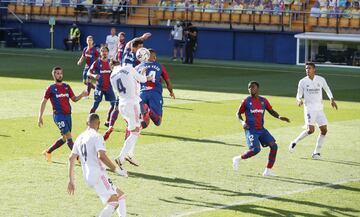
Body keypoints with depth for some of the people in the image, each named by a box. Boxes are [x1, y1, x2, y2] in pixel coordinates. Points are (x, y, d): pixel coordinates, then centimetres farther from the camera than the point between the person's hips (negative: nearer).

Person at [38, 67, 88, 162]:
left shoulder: (67, 87, 12)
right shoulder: (51, 88, -2)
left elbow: (74, 99, 12)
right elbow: (44, 102, 2)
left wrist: (81, 95, -9)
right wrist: (40, 117, -2)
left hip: (68, 115, 6)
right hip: (59, 115, -6)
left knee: (64, 138, 12)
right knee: (68, 136, -14)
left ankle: (48, 152, 30)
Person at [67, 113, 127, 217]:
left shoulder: (80, 138, 18)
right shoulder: (97, 136, -7)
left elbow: (71, 158, 18)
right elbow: (101, 156, -21)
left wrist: (71, 180, 22)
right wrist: (115, 169, -13)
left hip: (88, 176, 9)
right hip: (98, 174, -9)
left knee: (120, 195, 16)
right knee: (113, 202, -17)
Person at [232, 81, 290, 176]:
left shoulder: (263, 100, 8)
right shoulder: (246, 101, -2)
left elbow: (271, 111, 17)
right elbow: (238, 113, 5)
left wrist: (279, 117, -2)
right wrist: (242, 122, -15)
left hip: (261, 129, 5)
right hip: (251, 130, -5)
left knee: (274, 146, -7)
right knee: (256, 149, -22)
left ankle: (268, 170, -1)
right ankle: (237, 159, 3)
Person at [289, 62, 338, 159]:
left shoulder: (321, 80, 3)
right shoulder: (302, 82, -2)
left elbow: (327, 90, 19)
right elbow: (299, 95, 4)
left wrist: (332, 99, 7)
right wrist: (299, 100, -18)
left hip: (319, 108, 4)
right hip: (309, 108, -4)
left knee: (324, 130, -3)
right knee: (311, 129, -18)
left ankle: (316, 152, 6)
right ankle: (294, 142, 2)